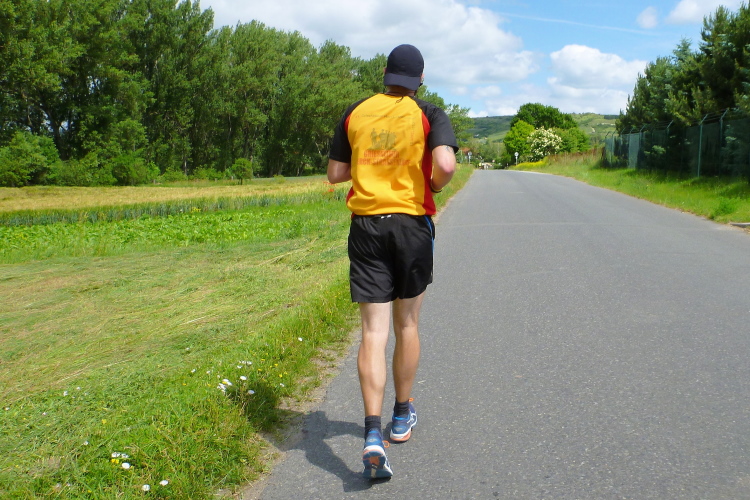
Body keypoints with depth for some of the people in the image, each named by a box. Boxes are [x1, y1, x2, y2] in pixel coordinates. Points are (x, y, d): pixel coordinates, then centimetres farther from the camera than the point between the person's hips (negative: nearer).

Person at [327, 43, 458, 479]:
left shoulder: (356, 112, 7)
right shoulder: (429, 115, -2)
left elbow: (335, 173, 9)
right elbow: (446, 166, -19)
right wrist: (434, 186, 2)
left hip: (365, 226, 1)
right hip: (412, 224, -1)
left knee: (374, 331, 0)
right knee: (407, 324, 15)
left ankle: (374, 433, -12)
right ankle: (403, 416, 31)